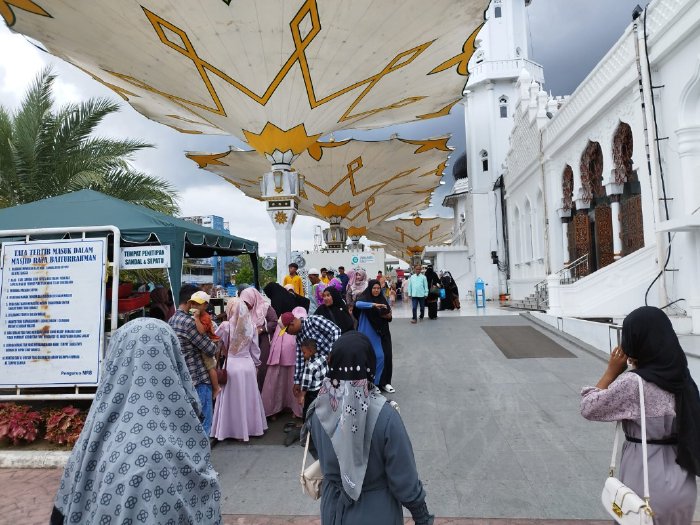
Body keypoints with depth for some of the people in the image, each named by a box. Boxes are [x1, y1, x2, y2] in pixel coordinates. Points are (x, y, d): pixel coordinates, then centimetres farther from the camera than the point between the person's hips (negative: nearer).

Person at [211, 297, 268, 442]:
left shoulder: (226, 326, -12)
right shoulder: (251, 326, -3)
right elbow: (255, 349, 5)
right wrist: (256, 363, 16)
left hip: (231, 366, -3)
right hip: (248, 365, 3)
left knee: (233, 400, 9)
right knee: (249, 398, 15)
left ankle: (234, 429, 18)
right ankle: (252, 427, 27)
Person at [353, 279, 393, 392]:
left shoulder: (382, 299, 9)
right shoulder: (364, 298, -6)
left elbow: (388, 313, 15)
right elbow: (358, 304, -29)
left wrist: (388, 316, -9)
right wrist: (374, 305, -40)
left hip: (382, 332, 4)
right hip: (369, 333, -4)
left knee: (385, 356, 0)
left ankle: (384, 382, 10)